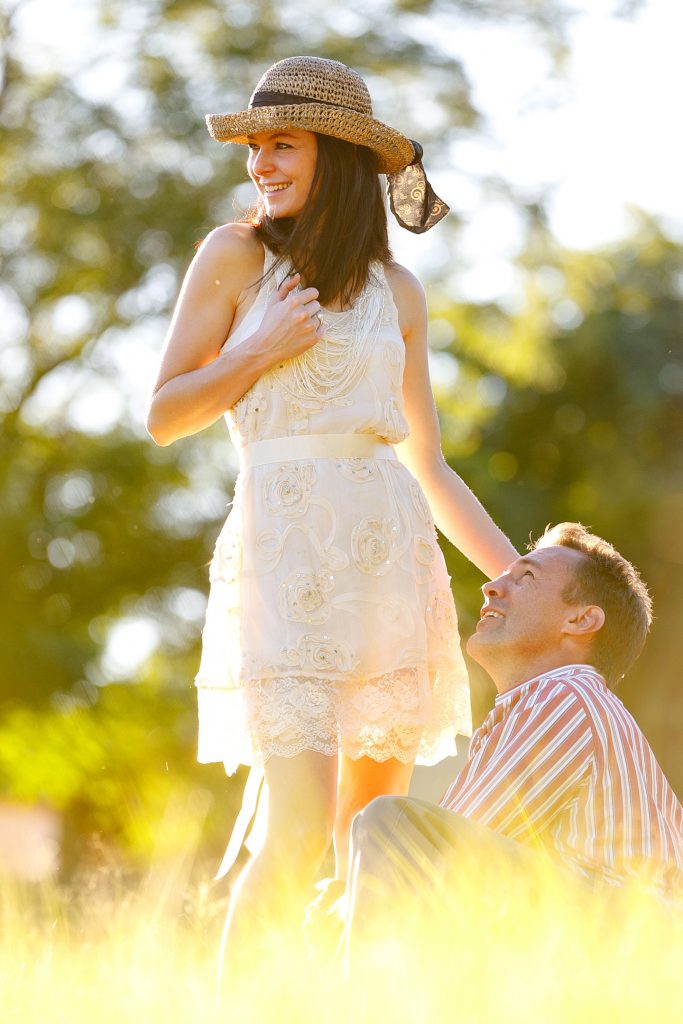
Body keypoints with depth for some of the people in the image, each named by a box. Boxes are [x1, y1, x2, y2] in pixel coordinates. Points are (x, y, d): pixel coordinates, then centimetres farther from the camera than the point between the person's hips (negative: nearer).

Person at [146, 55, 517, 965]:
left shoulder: (395, 291, 14)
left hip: (390, 550, 4)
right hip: (284, 550, -4)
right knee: (299, 832, -13)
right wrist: (265, 349, -8)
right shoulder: (235, 257, 5)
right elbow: (164, 417, 4)